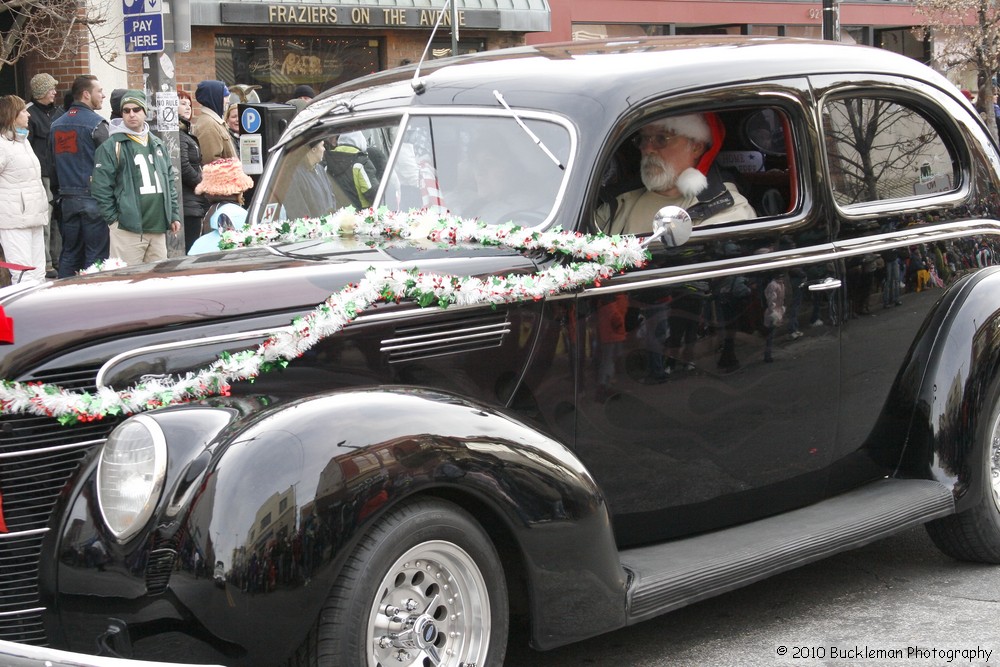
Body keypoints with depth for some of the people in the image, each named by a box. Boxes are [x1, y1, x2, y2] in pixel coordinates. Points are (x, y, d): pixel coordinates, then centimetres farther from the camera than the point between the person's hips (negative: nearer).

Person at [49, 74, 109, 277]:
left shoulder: (56, 125, 11)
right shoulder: (96, 123, -10)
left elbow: (53, 164, 15)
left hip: (67, 199, 7)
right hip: (93, 198, -6)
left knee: (69, 254, 11)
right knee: (96, 254, -3)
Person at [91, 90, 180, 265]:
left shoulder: (158, 145, 17)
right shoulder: (112, 147, -3)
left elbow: (170, 183, 22)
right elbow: (101, 188, -6)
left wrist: (174, 215, 15)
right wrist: (114, 219, -10)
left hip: (158, 228, 6)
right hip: (128, 229, -6)